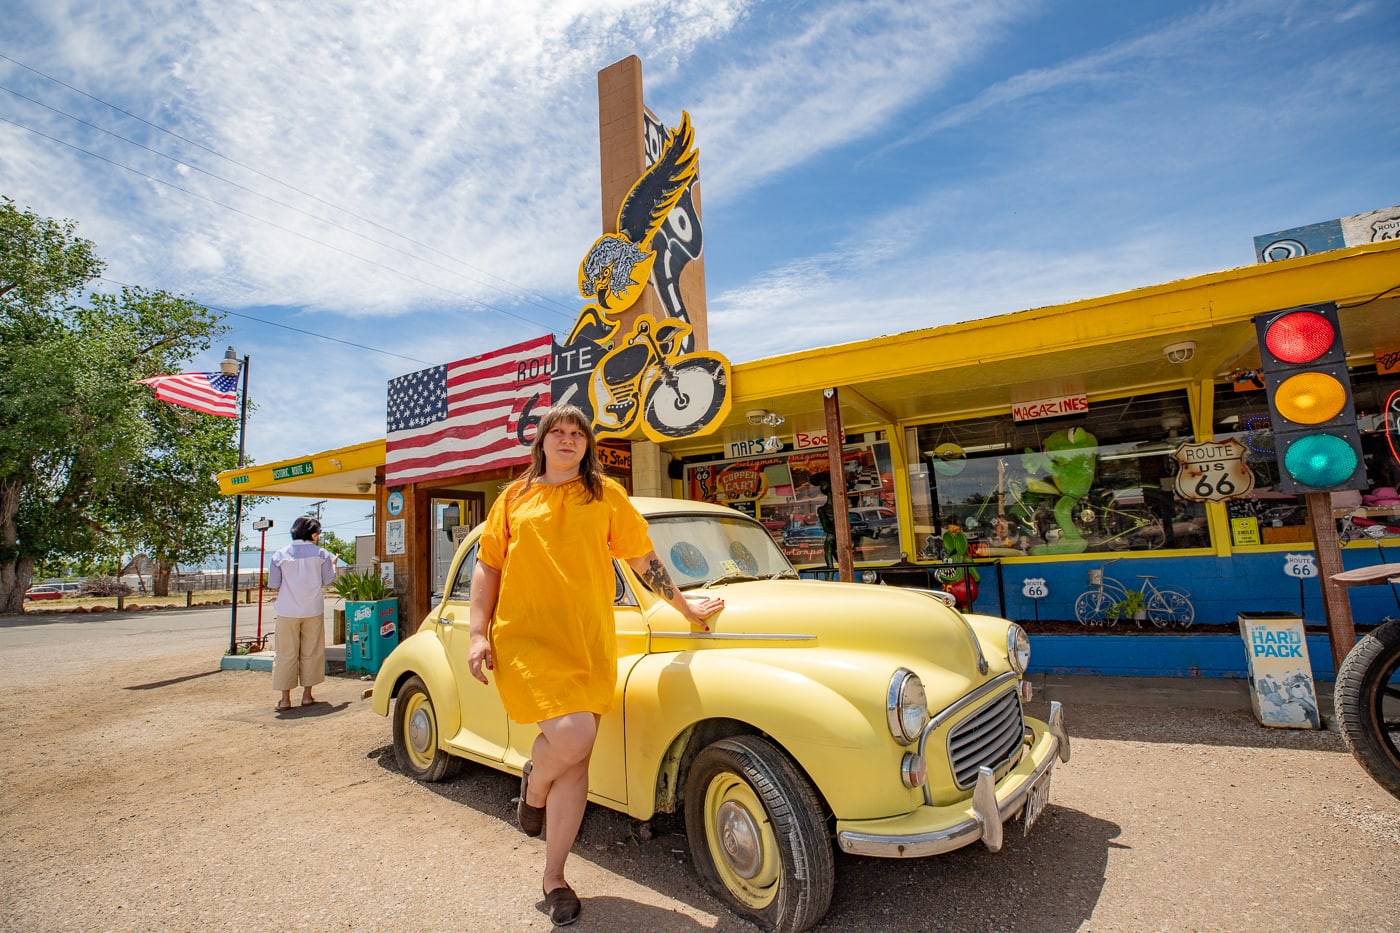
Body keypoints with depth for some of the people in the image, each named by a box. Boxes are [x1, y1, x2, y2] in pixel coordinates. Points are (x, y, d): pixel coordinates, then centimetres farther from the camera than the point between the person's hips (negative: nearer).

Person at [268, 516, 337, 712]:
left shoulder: (280, 554, -1)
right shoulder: (320, 553, -4)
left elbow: (274, 585, -1)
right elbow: (328, 580, 0)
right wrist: (332, 563, 17)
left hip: (287, 611, 0)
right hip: (313, 610, 0)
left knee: (286, 654, 7)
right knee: (311, 652, 10)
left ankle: (285, 698, 8)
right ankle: (307, 695, 15)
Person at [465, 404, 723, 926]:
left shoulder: (605, 494, 7)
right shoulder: (515, 497, 8)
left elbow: (644, 559, 11)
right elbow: (487, 567, 10)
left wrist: (685, 608, 15)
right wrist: (478, 635, 2)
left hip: (590, 641, 2)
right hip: (527, 636, -1)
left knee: (575, 759, 5)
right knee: (572, 734, -20)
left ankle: (554, 878, 27)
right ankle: (534, 783, 17)